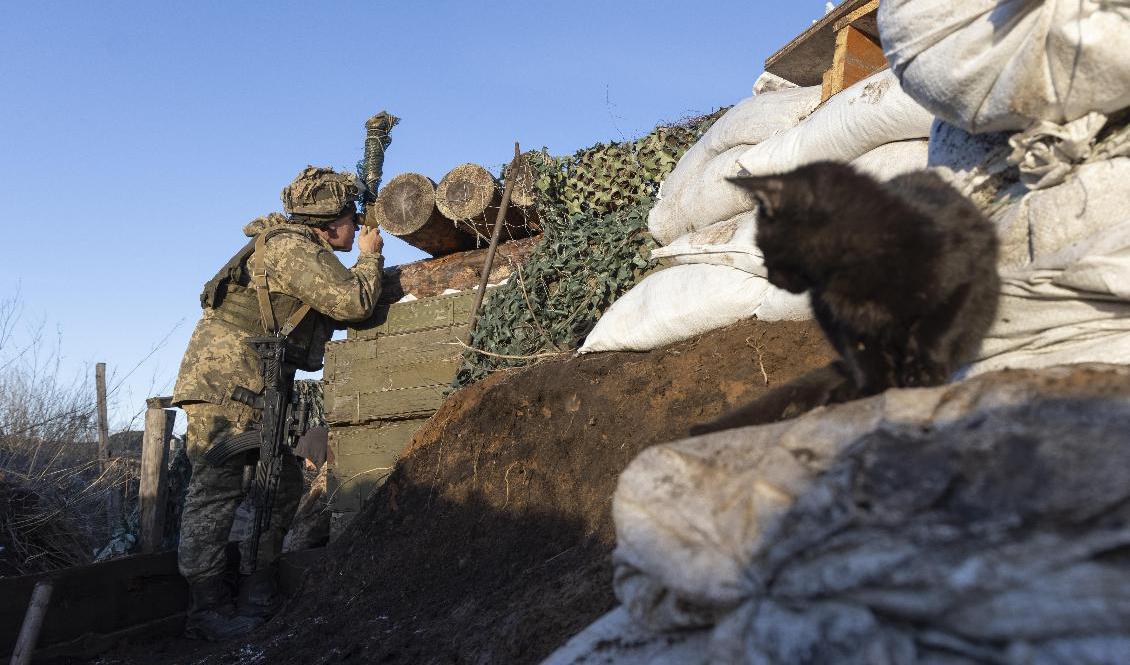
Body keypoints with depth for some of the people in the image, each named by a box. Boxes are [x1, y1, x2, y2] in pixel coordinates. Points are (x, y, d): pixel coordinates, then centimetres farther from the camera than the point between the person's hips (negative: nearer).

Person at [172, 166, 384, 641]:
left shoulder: (300, 250, 19)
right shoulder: (292, 248, -14)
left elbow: (334, 313, 25)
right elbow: (354, 302, -18)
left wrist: (364, 264, 17)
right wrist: (370, 257, -1)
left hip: (250, 388, 11)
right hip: (225, 380, -11)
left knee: (282, 486, 11)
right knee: (218, 488, -9)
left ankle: (257, 595, 19)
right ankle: (208, 610, -5)